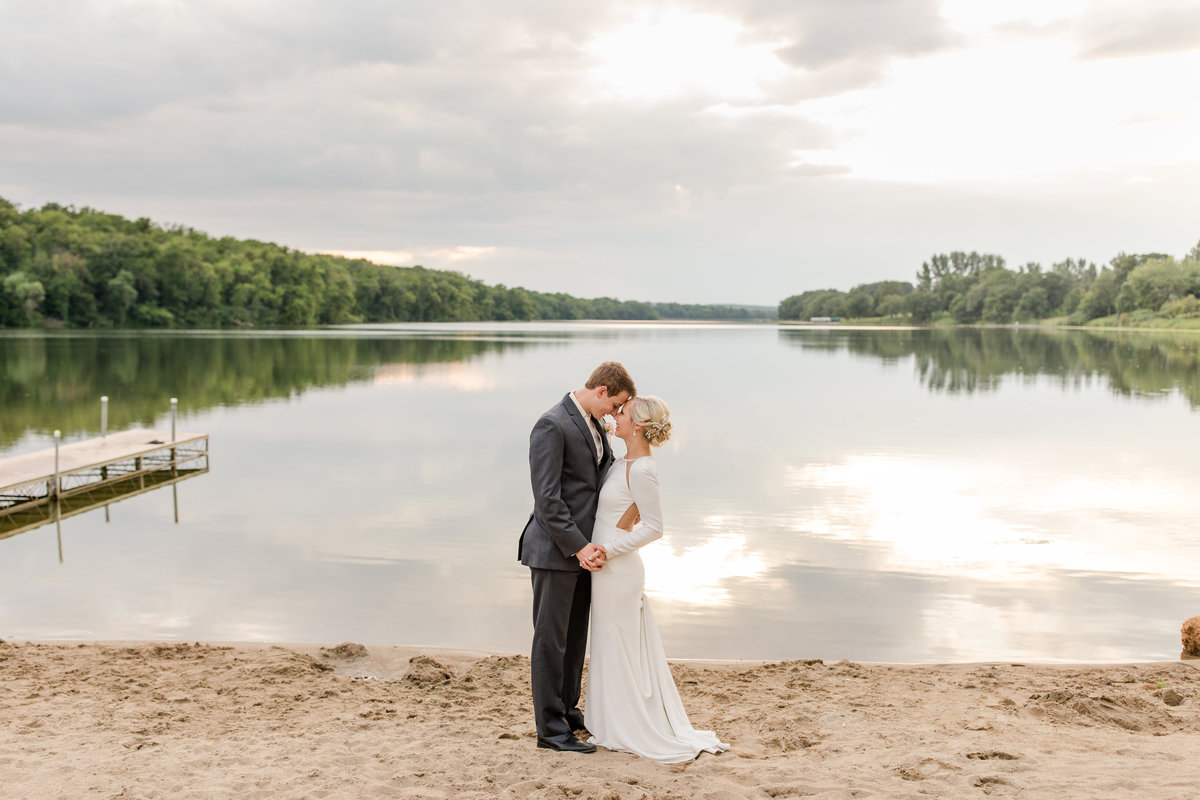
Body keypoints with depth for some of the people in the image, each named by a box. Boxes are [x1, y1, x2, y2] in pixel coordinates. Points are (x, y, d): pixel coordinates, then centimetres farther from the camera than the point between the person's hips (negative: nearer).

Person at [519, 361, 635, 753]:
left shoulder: (593, 424, 11)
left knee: (575, 636, 17)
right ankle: (550, 728, 9)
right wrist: (578, 547, -20)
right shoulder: (552, 426, -18)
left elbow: (606, 469, 20)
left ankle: (568, 710, 31)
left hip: (582, 548, 9)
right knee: (551, 639, 1)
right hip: (555, 550, -9)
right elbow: (547, 498, -21)